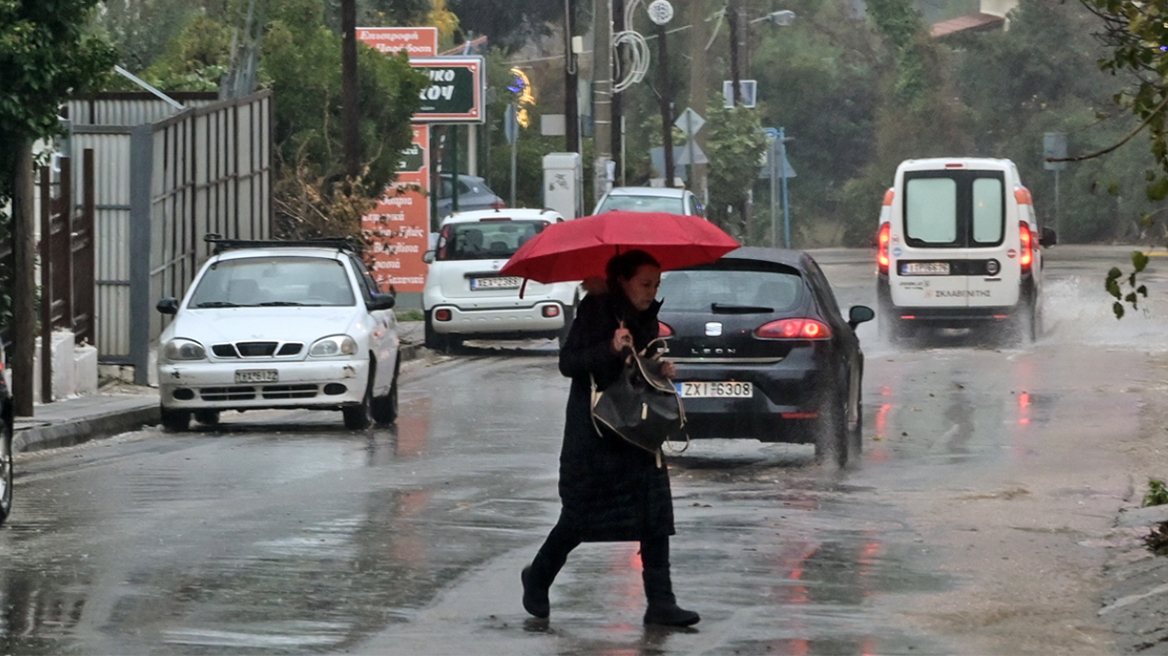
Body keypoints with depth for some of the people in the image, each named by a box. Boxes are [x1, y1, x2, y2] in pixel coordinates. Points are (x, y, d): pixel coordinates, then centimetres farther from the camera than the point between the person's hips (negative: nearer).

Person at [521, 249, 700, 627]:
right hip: (594, 435, -6)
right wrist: (611, 349, -31)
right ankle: (537, 578, 26)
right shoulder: (595, 311, -10)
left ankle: (660, 603, -3)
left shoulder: (647, 317, 9)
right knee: (580, 517, 2)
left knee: (655, 517, -4)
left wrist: (662, 369, 1)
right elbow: (568, 363, -17)